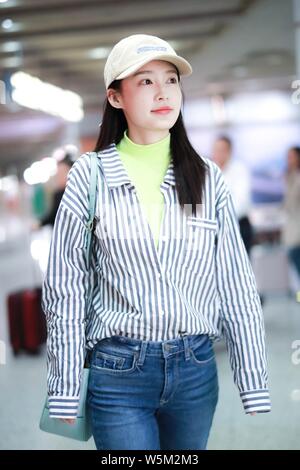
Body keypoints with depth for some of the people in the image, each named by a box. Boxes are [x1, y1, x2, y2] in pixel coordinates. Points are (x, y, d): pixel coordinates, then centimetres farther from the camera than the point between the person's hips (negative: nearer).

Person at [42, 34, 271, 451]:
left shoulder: (207, 178, 1)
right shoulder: (90, 176, -6)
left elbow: (236, 286, 2)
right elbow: (65, 289, -3)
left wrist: (254, 385, 1)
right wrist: (65, 392, -3)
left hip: (196, 369, 3)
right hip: (118, 370, -3)